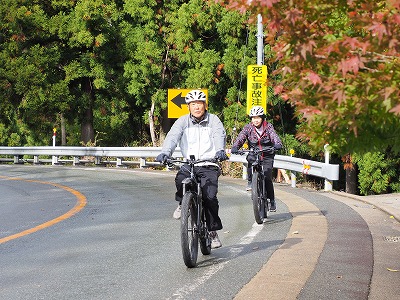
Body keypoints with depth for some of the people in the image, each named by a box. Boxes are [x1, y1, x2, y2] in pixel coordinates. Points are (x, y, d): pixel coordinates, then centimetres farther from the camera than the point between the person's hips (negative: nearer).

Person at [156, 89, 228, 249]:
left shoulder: (213, 120, 2)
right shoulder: (183, 121, 5)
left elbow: (219, 135, -16)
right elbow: (173, 136, -12)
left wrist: (220, 150, -38)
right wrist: (165, 153, -31)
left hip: (209, 165, -1)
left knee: (210, 196, -19)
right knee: (180, 180, -32)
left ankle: (213, 232, -2)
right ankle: (182, 204, 1)